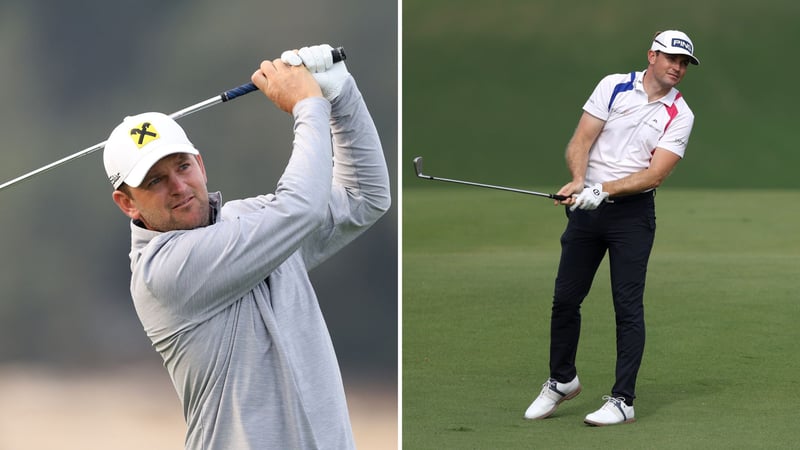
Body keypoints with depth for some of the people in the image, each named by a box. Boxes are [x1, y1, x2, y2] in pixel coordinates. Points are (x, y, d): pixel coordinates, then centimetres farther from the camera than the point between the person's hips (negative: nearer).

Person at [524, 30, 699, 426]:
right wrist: (579, 181, -22)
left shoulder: (679, 116, -3)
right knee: (565, 298, 8)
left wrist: (603, 190, -24)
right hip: (587, 207, 2)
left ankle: (623, 400, -1)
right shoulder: (613, 86, 1)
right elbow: (580, 142, -3)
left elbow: (655, 174, -13)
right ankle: (561, 381, 26)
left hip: (632, 214, -2)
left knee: (628, 306, -6)